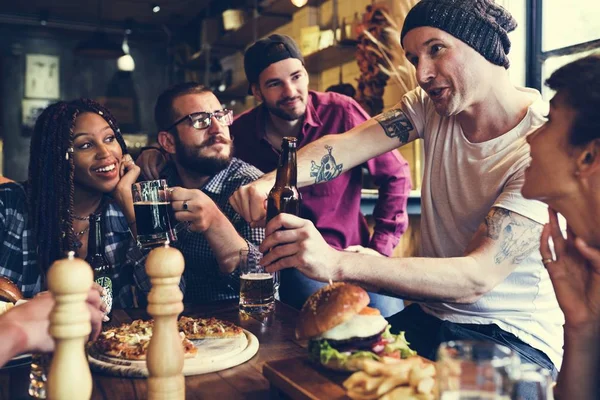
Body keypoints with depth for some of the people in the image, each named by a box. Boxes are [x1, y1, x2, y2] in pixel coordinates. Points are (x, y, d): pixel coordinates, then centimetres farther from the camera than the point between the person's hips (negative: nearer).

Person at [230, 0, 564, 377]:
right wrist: (270, 181, -35)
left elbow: (478, 276, -29)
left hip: (515, 336, -4)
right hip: (431, 315, 5)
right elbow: (345, 146, -14)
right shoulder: (431, 106, -1)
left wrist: (337, 264, -41)